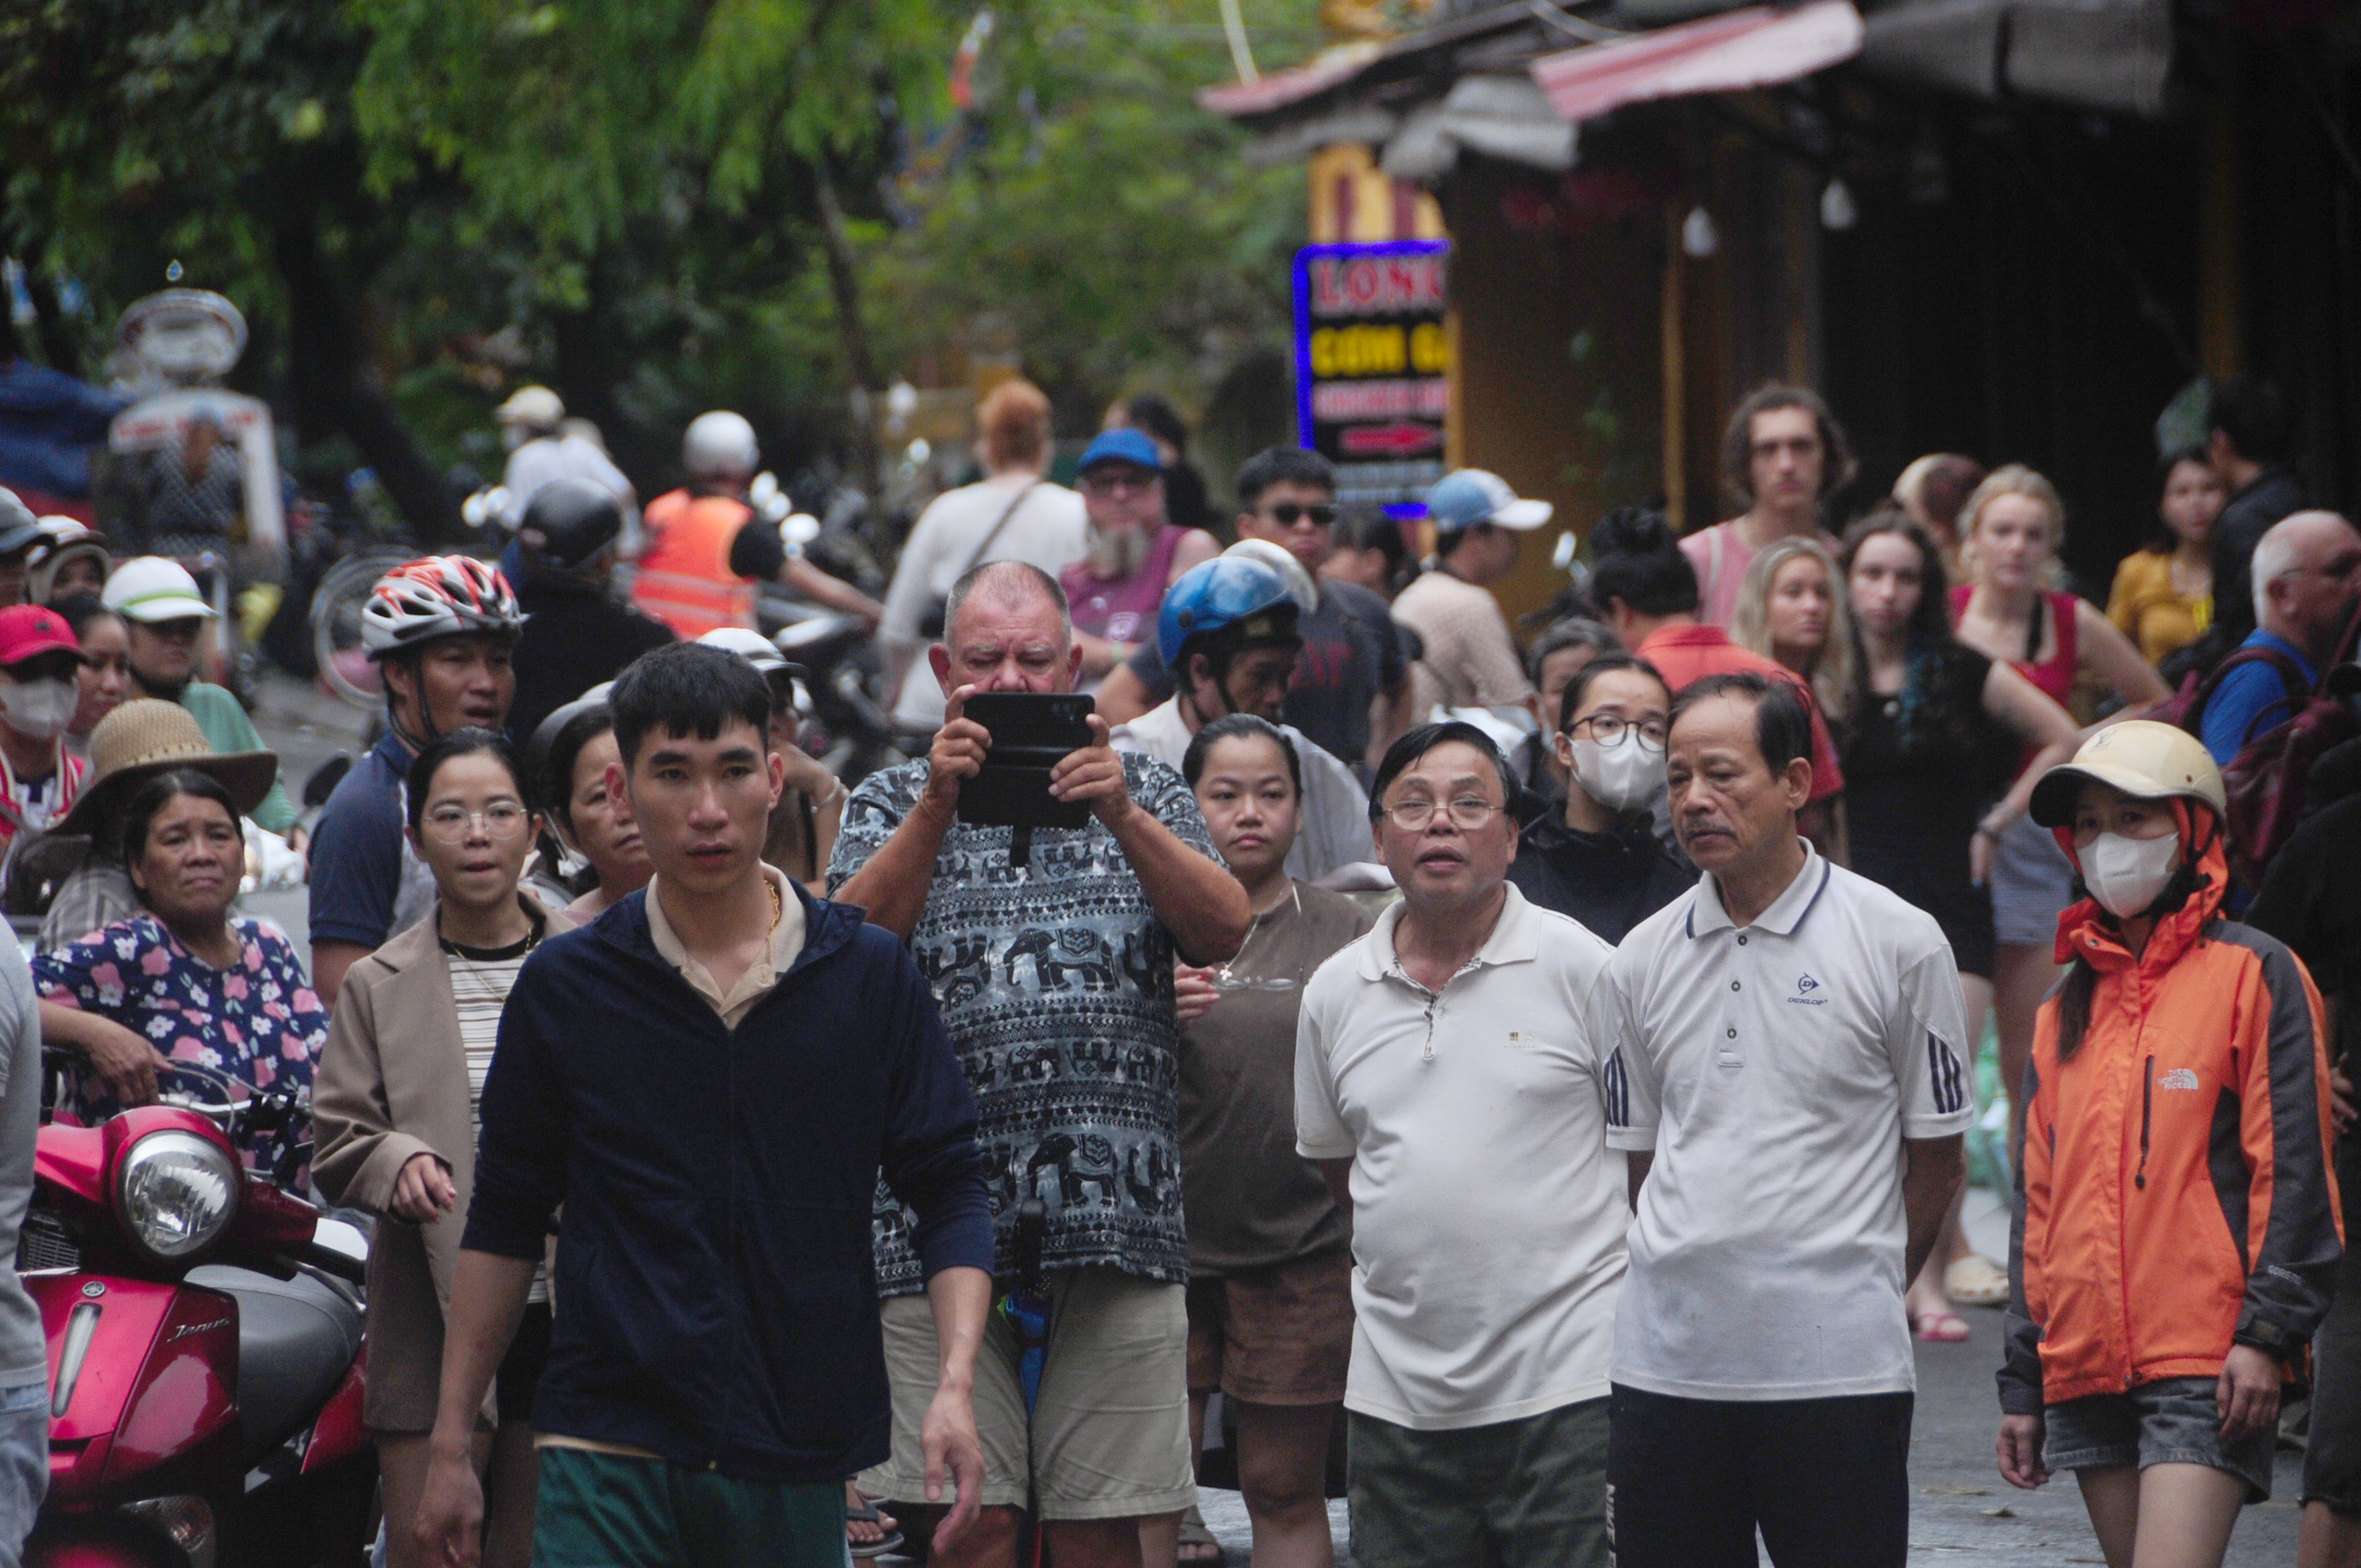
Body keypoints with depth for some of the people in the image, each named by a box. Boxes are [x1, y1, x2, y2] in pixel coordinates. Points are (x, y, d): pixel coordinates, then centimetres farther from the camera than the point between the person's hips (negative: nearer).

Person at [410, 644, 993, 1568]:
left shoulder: (871, 977, 4)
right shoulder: (563, 987, 4)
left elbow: (948, 1188, 6)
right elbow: (504, 1221, 12)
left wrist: (953, 1385, -9)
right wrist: (451, 1441, 10)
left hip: (799, 1463, 1)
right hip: (607, 1455, -1)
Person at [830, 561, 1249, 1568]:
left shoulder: (1144, 794, 14)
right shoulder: (893, 803, 12)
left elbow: (1225, 930, -3)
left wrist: (1120, 816, -17)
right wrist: (937, 806, -17)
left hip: (1118, 1218, 1)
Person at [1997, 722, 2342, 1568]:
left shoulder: (2252, 974, 0)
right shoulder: (2069, 1009, 19)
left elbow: (2293, 1168, -5)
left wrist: (2268, 1333, -14)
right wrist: (2022, 1381, 16)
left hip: (2207, 1368, -6)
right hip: (2088, 1368, 6)